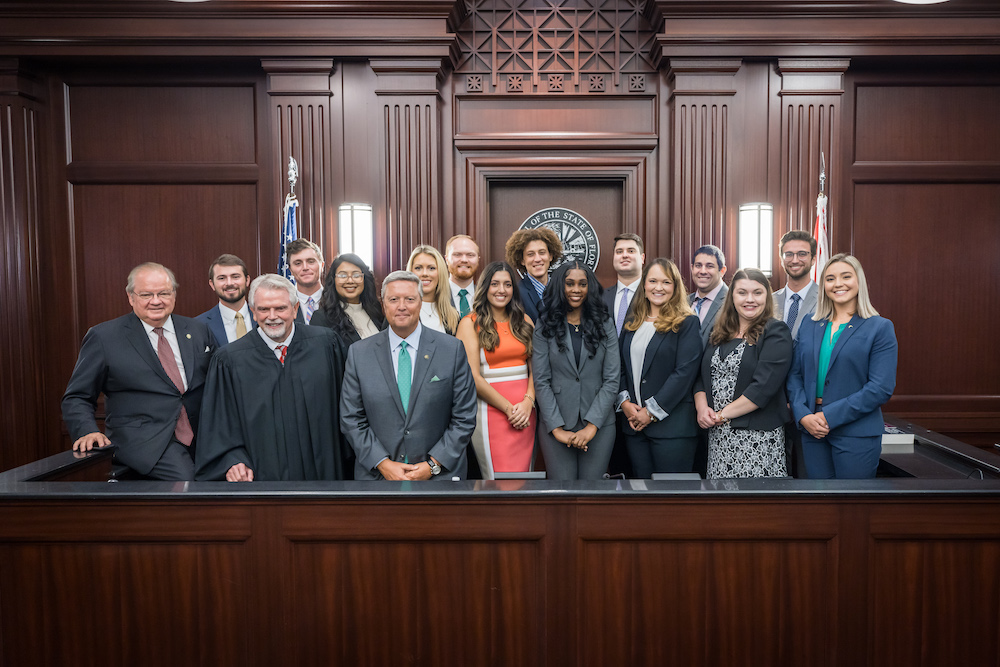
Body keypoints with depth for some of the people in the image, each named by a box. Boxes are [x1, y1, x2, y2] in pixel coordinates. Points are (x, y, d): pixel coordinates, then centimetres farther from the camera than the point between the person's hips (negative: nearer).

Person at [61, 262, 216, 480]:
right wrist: (88, 432, -13)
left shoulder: (198, 331, 14)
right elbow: (77, 398, 7)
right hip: (144, 442, -4)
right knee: (186, 477, -30)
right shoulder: (104, 337, 4)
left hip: (202, 438, 5)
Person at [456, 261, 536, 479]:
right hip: (492, 410, -5)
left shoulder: (524, 322, 13)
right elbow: (473, 377, -8)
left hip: (525, 413, 5)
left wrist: (528, 401, -9)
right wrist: (509, 408, -10)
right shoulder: (470, 323, -1)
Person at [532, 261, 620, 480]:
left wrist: (592, 426, -9)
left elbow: (612, 379, 0)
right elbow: (541, 381, -2)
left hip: (599, 425, 1)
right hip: (556, 426, -1)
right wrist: (557, 429, -10)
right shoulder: (544, 329, 3)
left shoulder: (605, 326, 6)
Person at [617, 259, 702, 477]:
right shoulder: (632, 324, 14)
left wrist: (652, 411, -13)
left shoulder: (687, 323, -3)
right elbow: (621, 368, 14)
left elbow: (685, 372, -12)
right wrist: (624, 402, -4)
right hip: (634, 425, 5)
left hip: (672, 426, -5)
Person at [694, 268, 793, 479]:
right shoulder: (720, 333, 14)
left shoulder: (776, 332, -5)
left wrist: (724, 414, -12)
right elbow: (702, 376, 12)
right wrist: (702, 408, -7)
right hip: (717, 436, 5)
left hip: (758, 435, -5)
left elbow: (764, 386, -15)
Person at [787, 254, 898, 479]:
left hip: (856, 436, -4)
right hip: (812, 431, 4)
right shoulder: (810, 325, 10)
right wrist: (803, 415, -8)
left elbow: (881, 388, -11)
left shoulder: (880, 328, -3)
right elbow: (795, 374, 9)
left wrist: (830, 416, -15)